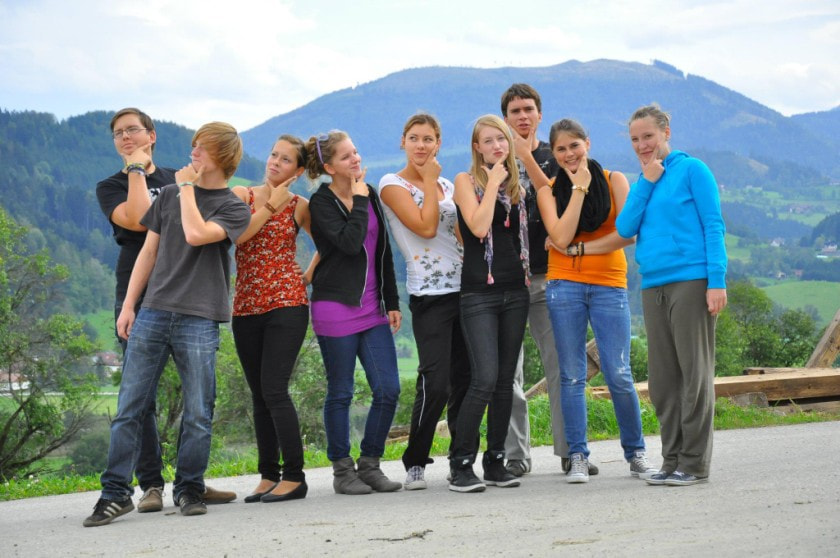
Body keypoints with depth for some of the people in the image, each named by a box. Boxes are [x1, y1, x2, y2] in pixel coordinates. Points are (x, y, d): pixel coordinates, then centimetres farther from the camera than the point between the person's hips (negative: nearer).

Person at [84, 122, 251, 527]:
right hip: (153, 312, 3)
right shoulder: (169, 195, 15)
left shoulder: (234, 209, 2)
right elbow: (149, 252, 15)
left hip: (198, 321, -3)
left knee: (198, 414, 0)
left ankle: (189, 488, 15)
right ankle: (115, 493, 3)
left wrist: (187, 188, -6)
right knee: (129, 409, -1)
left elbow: (196, 235, -17)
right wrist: (128, 305, 9)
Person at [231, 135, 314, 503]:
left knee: (274, 389, -12)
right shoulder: (240, 195, 7)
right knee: (259, 394, 7)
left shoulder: (299, 207, 4)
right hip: (246, 307, 3)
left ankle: (295, 477, -8)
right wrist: (269, 207, -8)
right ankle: (268, 475, 14)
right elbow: (236, 236, -9)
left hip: (286, 303, -3)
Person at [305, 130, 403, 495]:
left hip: (372, 309, 6)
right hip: (335, 309, -6)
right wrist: (359, 201, -12)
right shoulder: (321, 202, -7)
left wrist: (392, 302, 15)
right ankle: (342, 470, 12)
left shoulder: (370, 195, 12)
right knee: (341, 393, 1)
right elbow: (349, 242, -22)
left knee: (389, 389, 0)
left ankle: (369, 465, 13)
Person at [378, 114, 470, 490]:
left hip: (464, 287, 6)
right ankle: (415, 464, -2)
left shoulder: (447, 186, 16)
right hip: (429, 294, -6)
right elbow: (425, 226, -14)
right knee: (435, 384, -14)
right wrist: (430, 181, -6)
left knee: (465, 380, 5)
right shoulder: (393, 185, -2)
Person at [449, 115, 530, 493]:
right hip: (479, 292, -6)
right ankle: (460, 464, -7)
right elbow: (478, 226, -16)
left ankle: (495, 461, 13)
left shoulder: (515, 184, 14)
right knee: (485, 379, -15)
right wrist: (493, 183, -11)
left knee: (505, 381, 6)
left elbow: (523, 232, 17)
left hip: (515, 290, 6)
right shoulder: (466, 181, -1)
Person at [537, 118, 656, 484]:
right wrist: (579, 188, -7)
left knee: (618, 375, -5)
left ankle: (636, 453, 10)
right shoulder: (549, 190, 6)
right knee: (572, 375, 0)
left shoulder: (613, 180, 6)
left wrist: (580, 248, -6)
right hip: (564, 286, 1)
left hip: (609, 285, -1)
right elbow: (561, 238, -9)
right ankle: (577, 457, 6)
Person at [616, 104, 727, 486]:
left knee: (694, 373, -3)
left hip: (691, 281, -6)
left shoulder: (691, 169, 0)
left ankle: (694, 463, 0)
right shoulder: (641, 183, 18)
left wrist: (717, 281, -13)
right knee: (662, 380, 7)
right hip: (653, 287, 7)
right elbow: (625, 228, 4)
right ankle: (672, 460, 14)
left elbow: (714, 225, -5)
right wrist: (647, 181, -1)